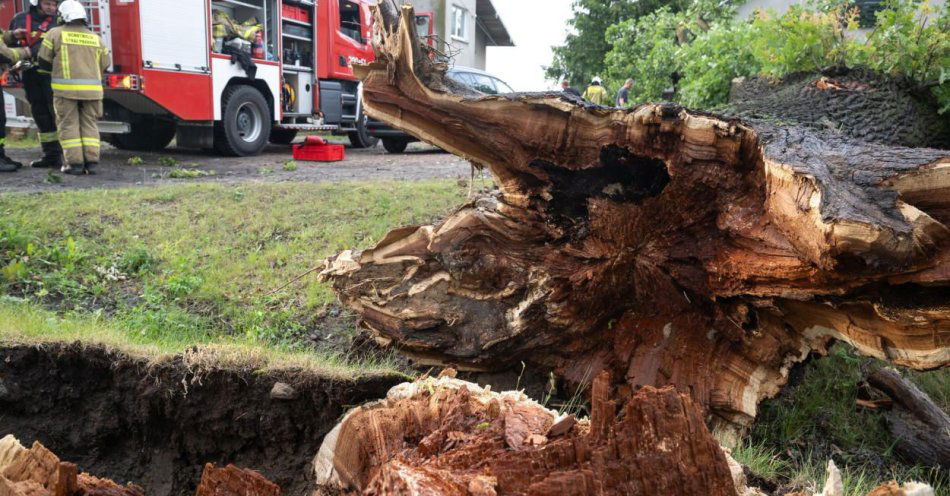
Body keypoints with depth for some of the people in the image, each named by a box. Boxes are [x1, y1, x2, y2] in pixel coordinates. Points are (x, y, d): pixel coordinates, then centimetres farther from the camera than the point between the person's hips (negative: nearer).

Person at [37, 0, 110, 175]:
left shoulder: (55, 34, 2)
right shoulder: (96, 38, 10)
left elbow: (44, 62, 4)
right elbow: (105, 64, 13)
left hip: (66, 88, -3)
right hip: (92, 89, 3)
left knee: (69, 125, 4)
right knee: (90, 124, 9)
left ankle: (75, 162, -1)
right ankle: (91, 161, 3)